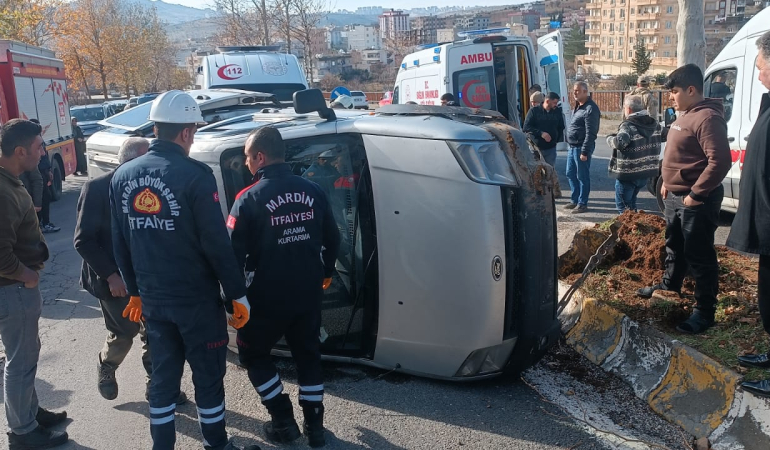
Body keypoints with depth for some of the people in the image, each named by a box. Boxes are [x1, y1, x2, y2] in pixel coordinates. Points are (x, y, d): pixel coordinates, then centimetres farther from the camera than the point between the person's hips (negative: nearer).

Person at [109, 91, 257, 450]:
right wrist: (237, 294, -9)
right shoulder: (194, 175, -18)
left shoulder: (122, 176, 3)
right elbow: (216, 243, -18)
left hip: (152, 300, 6)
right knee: (208, 377, 10)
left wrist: (135, 290, 20)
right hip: (197, 300, -6)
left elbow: (119, 244, 10)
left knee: (163, 376, 19)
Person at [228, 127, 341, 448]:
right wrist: (325, 274, 24)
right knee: (308, 354, 19)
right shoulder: (312, 191, 1)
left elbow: (234, 251, -13)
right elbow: (332, 239, 9)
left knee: (252, 353, 18)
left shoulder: (250, 198, -13)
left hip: (268, 296, -4)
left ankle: (283, 421, 18)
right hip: (308, 293, 5)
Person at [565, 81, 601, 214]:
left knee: (582, 176, 0)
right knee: (571, 174, 16)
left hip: (581, 148, -9)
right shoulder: (577, 106, 14)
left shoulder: (590, 109, -16)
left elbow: (590, 133, -20)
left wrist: (584, 152, -22)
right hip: (572, 147, 10)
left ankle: (582, 204, 9)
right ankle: (575, 200, 29)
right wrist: (571, 145, 17)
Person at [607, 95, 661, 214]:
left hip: (628, 173, -8)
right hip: (646, 173, 8)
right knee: (631, 203, 24)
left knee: (623, 205, 5)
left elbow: (620, 142, -35)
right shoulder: (654, 124, 7)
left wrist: (610, 138, -16)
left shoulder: (628, 125, -19)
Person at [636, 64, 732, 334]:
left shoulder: (707, 118, -20)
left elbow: (720, 161, -27)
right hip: (675, 196, 10)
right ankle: (670, 285, 45)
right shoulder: (685, 115, 12)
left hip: (696, 201, -10)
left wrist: (696, 194, -23)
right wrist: (668, 182, 16)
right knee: (674, 246, 25)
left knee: (699, 256, -2)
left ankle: (705, 311, 8)